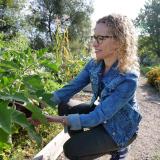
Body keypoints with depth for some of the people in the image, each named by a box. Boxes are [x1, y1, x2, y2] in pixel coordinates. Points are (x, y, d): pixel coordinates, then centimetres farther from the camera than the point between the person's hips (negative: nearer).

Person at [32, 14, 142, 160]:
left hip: (120, 128, -6)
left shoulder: (128, 79, -34)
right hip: (100, 112, 6)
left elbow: (97, 117, -33)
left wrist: (59, 120, -39)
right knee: (64, 106, -8)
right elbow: (72, 87, -12)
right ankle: (84, 141, 13)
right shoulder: (94, 64, -12)